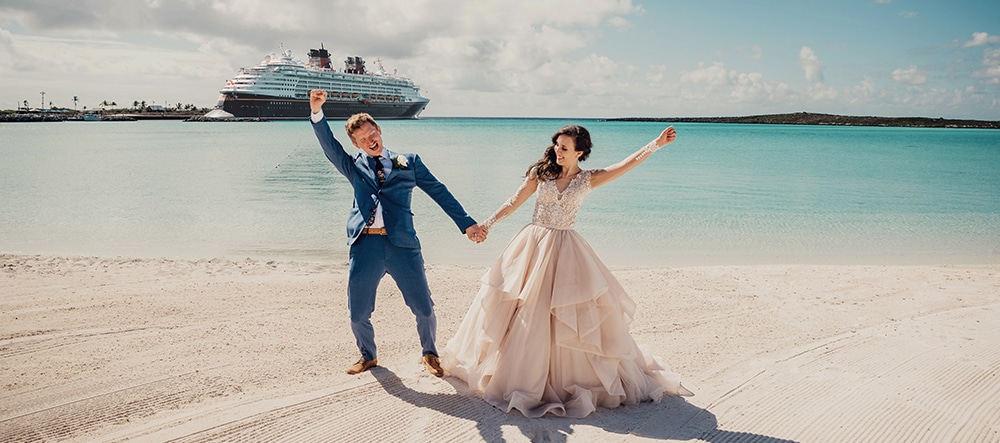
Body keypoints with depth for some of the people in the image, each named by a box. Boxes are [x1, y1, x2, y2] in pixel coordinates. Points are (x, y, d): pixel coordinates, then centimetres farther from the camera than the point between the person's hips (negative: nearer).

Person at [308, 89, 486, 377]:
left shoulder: (409, 162, 13)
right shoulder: (354, 167, 16)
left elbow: (439, 192, 11)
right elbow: (329, 145, 3)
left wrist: (466, 223, 5)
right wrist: (317, 112, -13)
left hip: (402, 245, -1)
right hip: (365, 245, 1)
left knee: (424, 309, 1)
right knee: (358, 314, 4)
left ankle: (429, 354, 29)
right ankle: (368, 356, 34)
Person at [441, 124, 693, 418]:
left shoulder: (588, 180, 1)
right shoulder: (541, 172, 3)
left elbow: (628, 163, -5)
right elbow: (514, 202, 4)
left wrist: (657, 143, -13)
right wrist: (488, 224, -4)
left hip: (564, 250, -1)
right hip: (532, 245, 1)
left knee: (575, 315, 0)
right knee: (522, 313, 6)